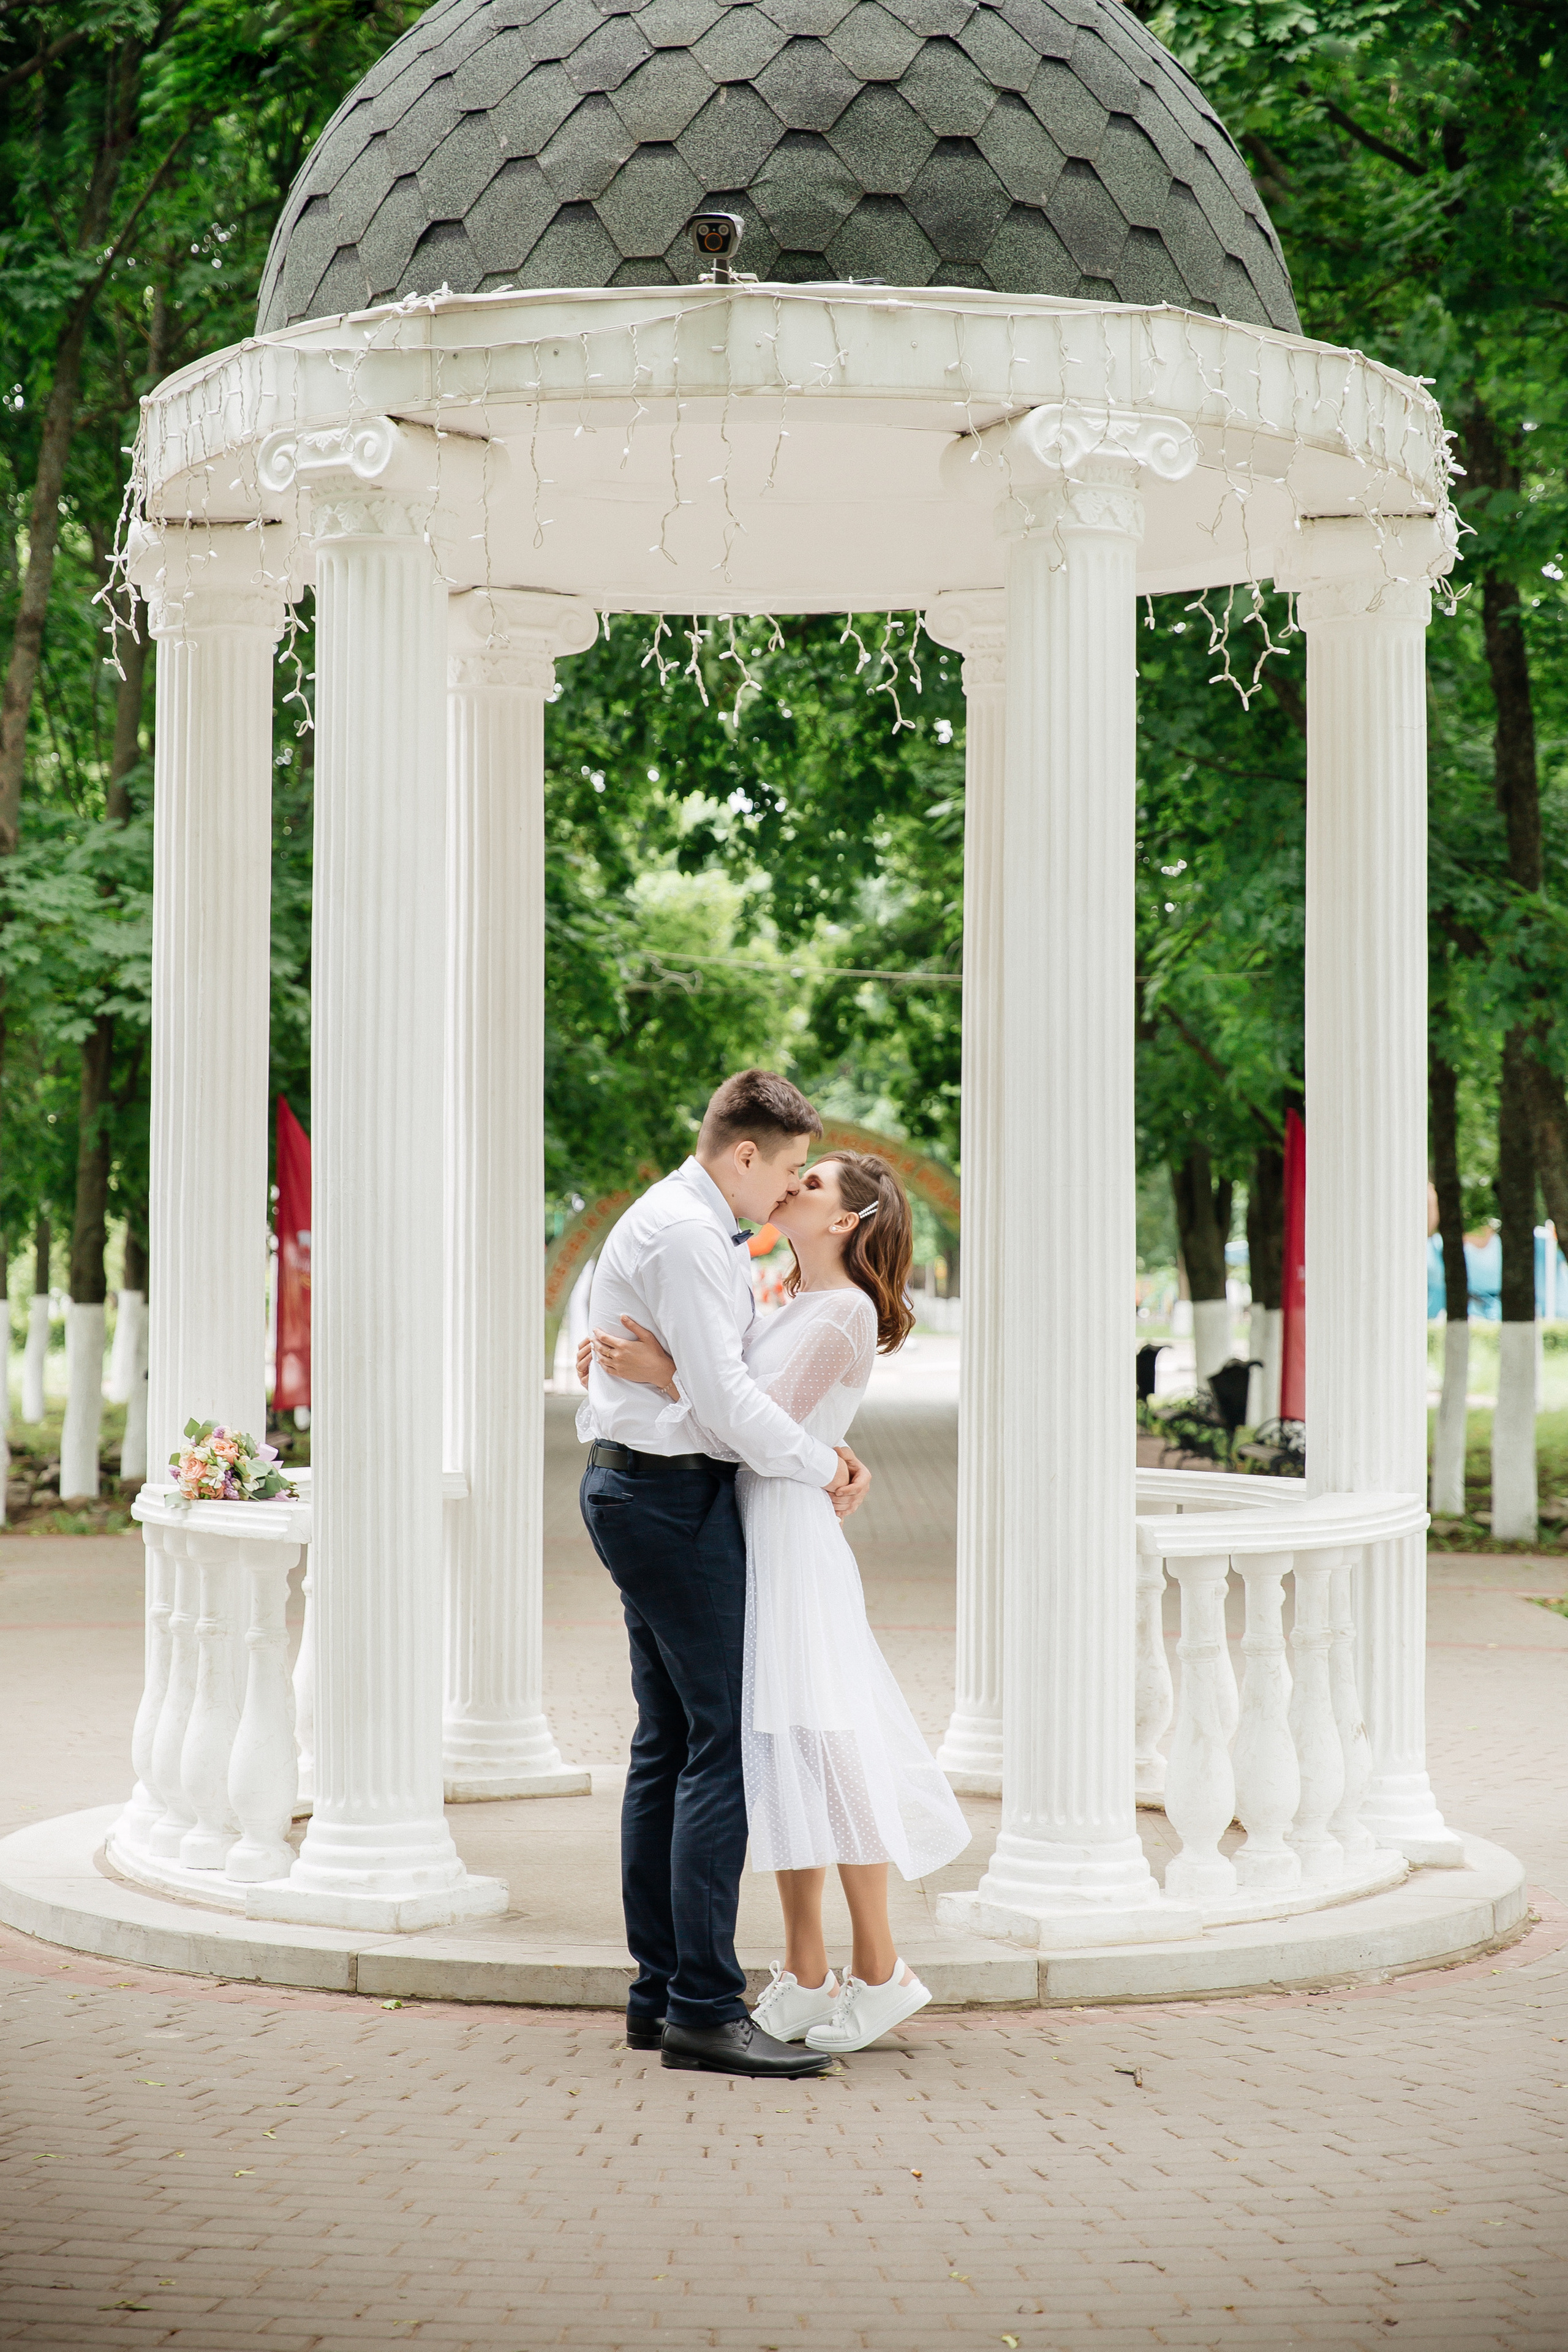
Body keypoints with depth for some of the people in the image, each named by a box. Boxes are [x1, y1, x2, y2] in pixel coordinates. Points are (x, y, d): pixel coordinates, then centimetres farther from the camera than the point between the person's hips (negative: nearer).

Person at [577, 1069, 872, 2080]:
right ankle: (704, 2007, -14)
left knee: (668, 1745, 11)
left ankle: (660, 1993, 15)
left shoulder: (697, 1229, 20)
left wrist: (823, 1448, 8)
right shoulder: (688, 1235, -15)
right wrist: (822, 1467, -9)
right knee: (725, 1742, -12)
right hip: (673, 1495, -11)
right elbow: (722, 1397, -20)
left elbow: (733, 1375, 21)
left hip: (637, 1491, 11)